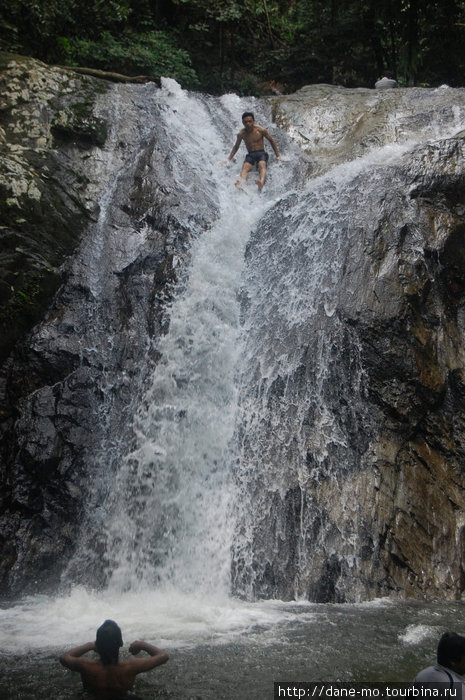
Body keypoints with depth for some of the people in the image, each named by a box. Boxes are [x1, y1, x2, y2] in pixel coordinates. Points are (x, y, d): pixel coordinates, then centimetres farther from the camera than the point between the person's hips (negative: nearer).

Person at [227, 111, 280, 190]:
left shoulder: (260, 130, -2)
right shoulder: (241, 134, 4)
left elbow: (271, 140, 10)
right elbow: (236, 147, 20)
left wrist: (278, 156, 9)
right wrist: (229, 159, 15)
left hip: (261, 153, -1)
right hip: (250, 155, 1)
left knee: (262, 166, -35)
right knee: (245, 167, -32)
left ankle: (261, 182, -66)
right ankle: (241, 183, -63)